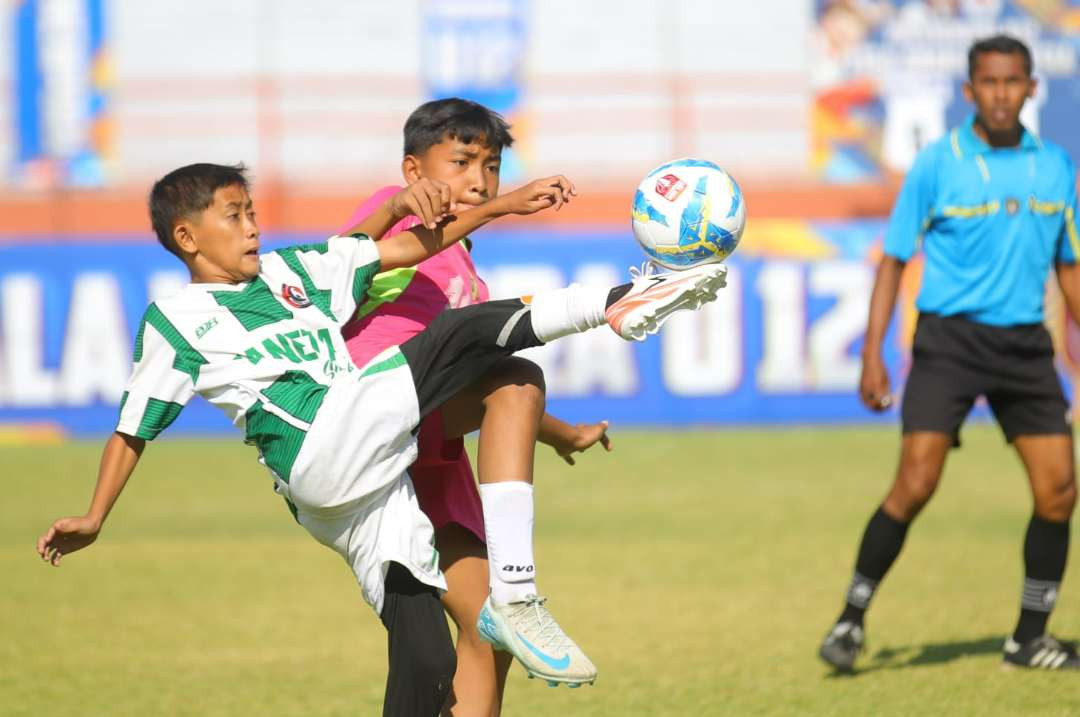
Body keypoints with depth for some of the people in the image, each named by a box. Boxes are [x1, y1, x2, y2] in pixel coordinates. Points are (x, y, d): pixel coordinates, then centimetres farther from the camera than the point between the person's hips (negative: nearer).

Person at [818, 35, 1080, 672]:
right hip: (949, 337, -4)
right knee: (916, 483, -15)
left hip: (1024, 344, 4)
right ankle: (852, 620, -1)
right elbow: (894, 260, 0)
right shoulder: (937, 165, -5)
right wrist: (873, 354, -7)